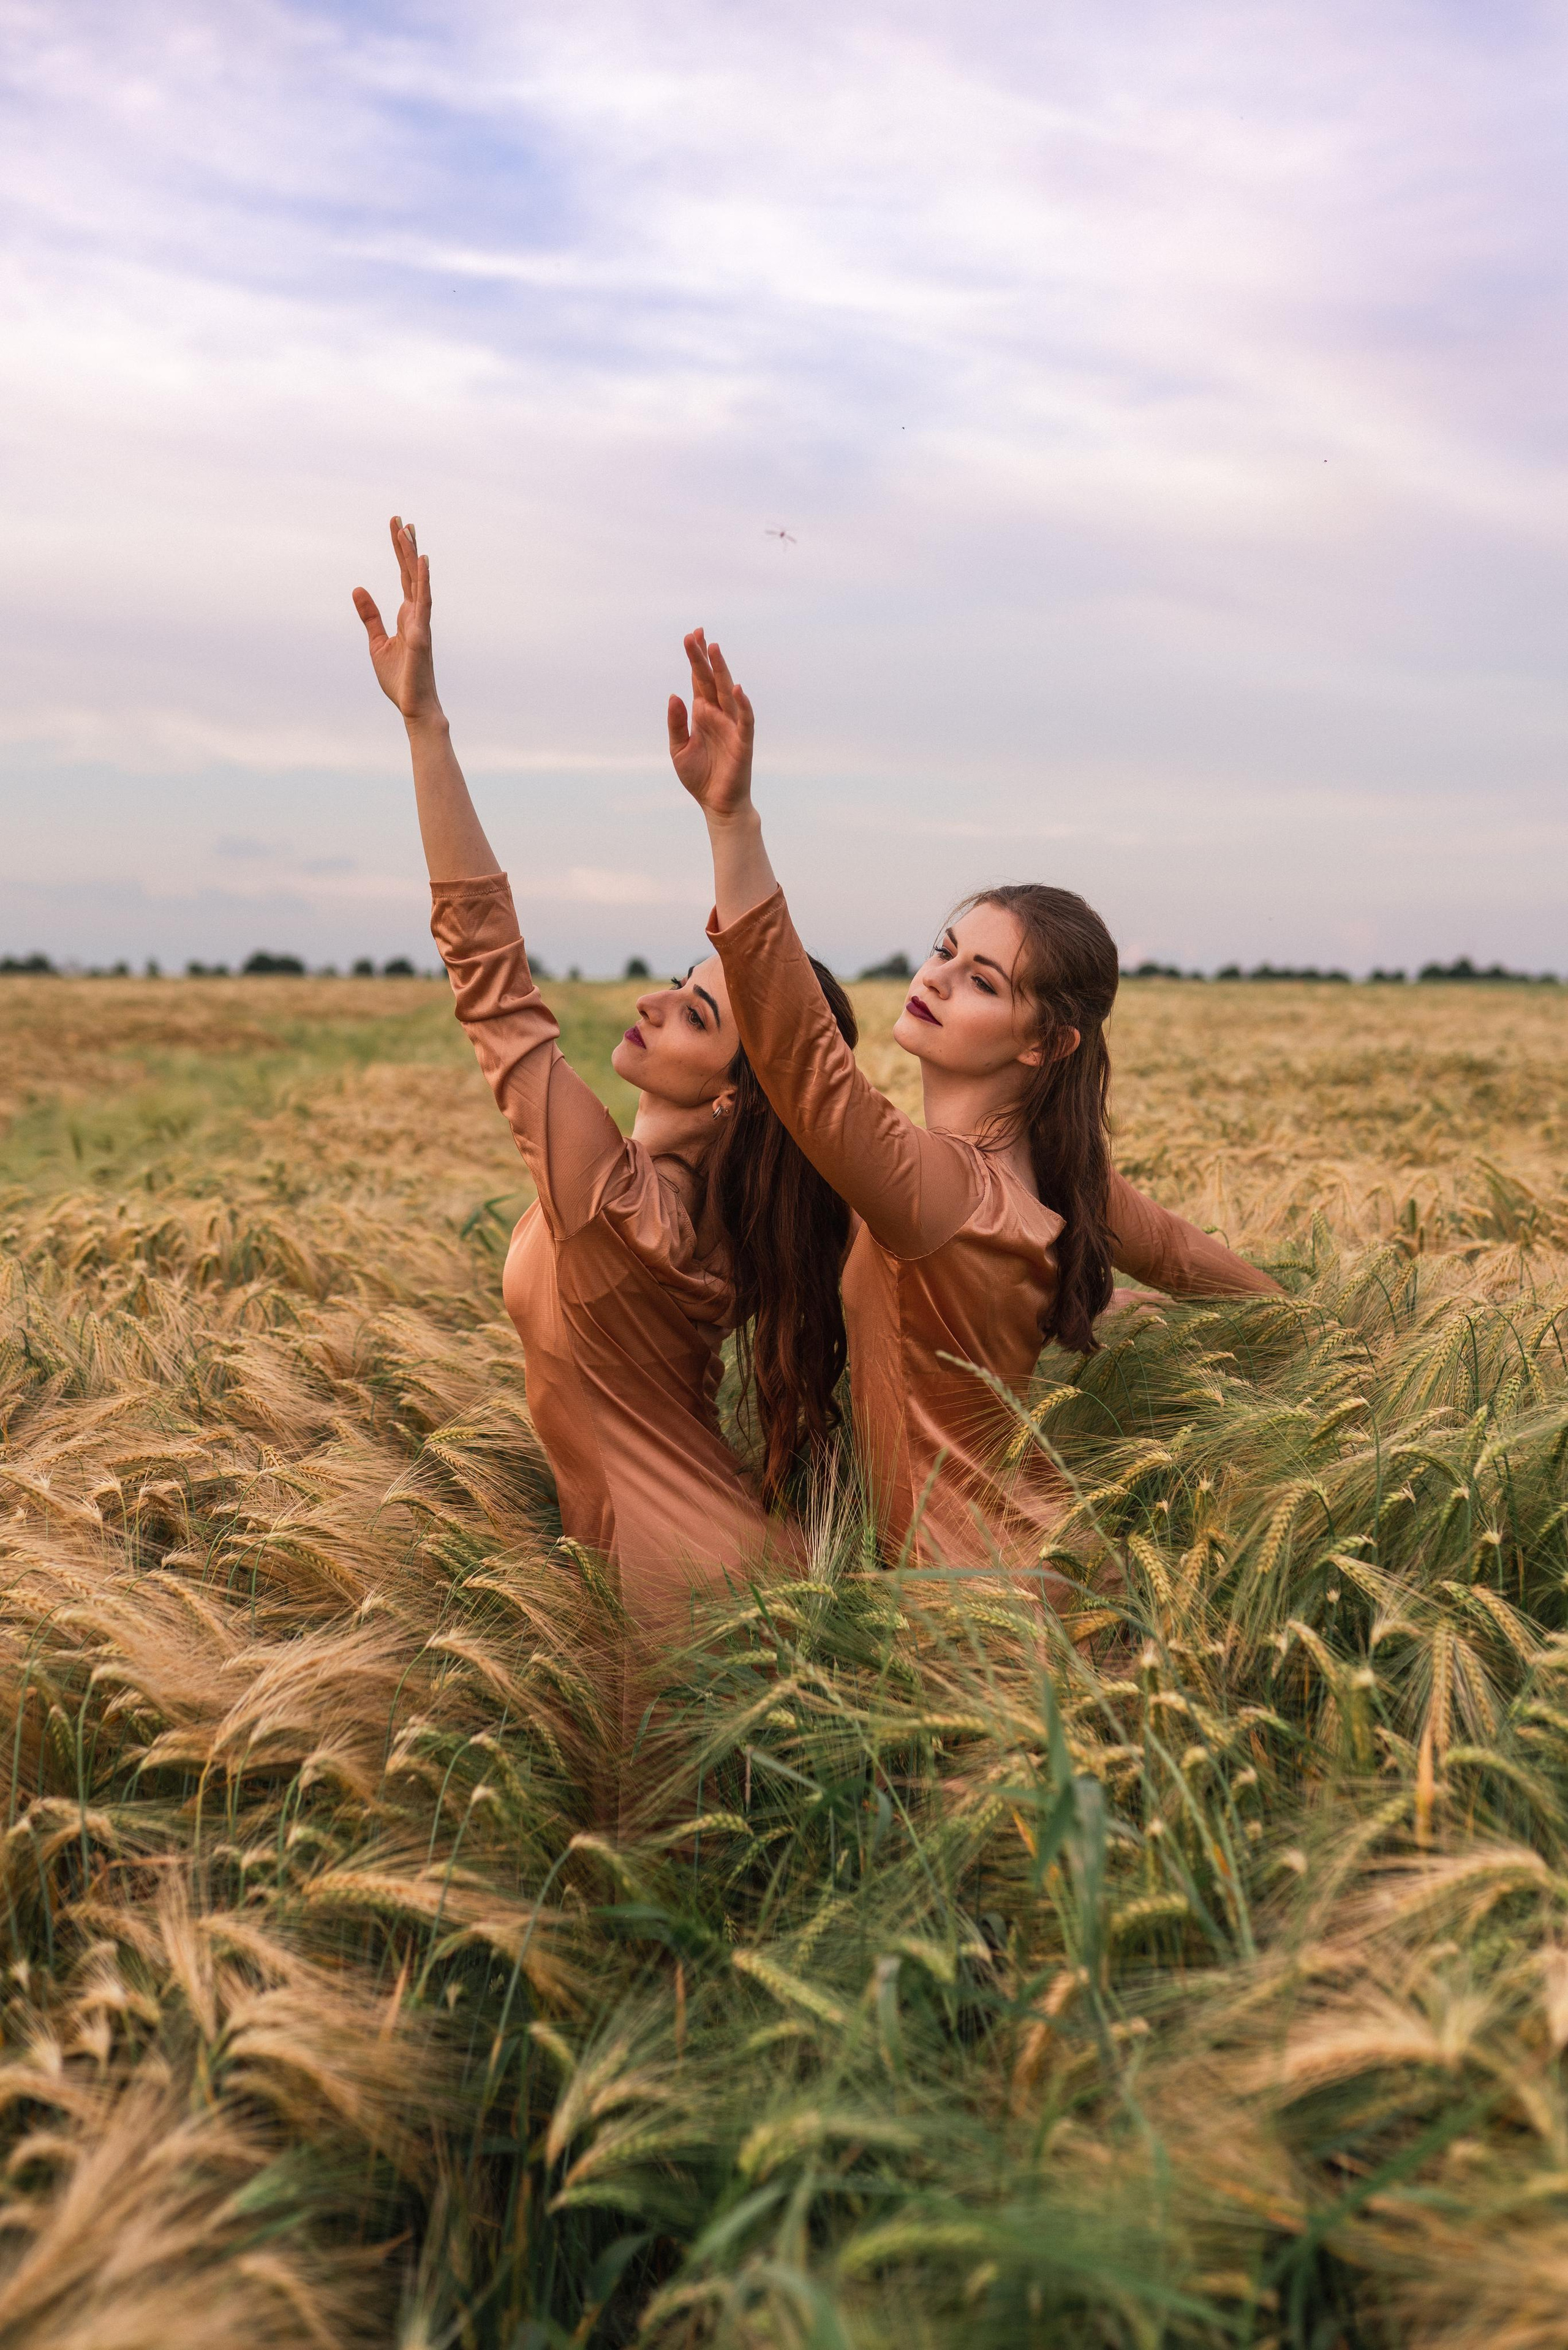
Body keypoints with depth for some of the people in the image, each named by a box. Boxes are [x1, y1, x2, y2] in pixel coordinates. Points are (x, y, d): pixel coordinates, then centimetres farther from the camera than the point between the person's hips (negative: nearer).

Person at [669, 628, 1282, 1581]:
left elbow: (799, 1052, -41)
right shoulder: (1061, 1173, -1)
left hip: (992, 1576, -8)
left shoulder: (937, 1187, -27)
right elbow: (1192, 1259, 14)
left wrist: (733, 820, -48)